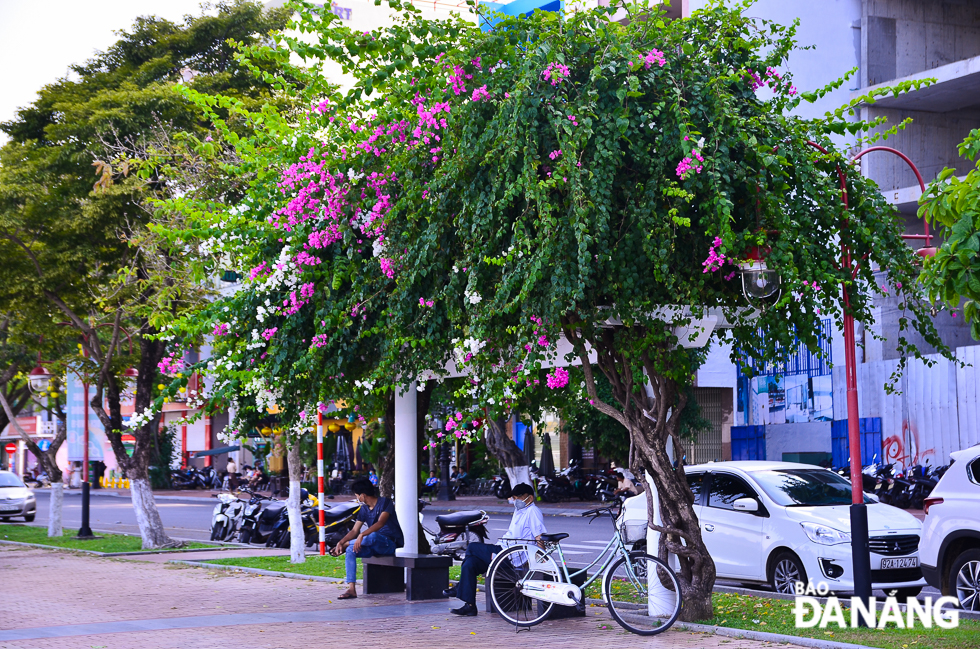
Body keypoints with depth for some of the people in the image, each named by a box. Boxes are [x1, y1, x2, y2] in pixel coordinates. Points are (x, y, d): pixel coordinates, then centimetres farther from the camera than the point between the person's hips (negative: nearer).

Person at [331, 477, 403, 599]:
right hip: (374, 546, 8)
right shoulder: (364, 510, 12)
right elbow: (354, 530, 10)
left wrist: (362, 535, -37)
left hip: (391, 544, -8)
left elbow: (380, 523, -26)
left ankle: (344, 547, -12)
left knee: (372, 536, -39)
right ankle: (351, 589, -22)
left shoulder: (385, 502, -10)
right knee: (350, 551, -17)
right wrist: (340, 542, -7)